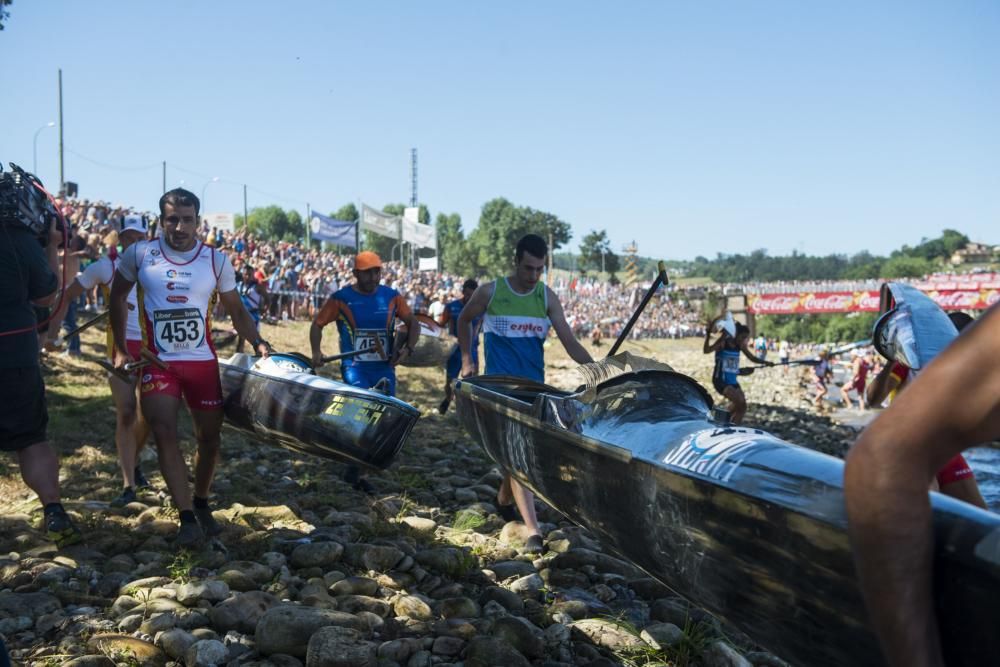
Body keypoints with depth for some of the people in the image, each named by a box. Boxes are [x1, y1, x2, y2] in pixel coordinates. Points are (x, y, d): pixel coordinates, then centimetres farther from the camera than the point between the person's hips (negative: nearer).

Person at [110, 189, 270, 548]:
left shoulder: (216, 260, -2)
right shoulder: (140, 254, -4)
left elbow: (236, 310, 4)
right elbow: (117, 296, 11)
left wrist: (257, 342, -13)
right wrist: (121, 350, 6)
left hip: (203, 362, 2)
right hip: (157, 363, -1)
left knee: (209, 436, 7)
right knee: (165, 433, -14)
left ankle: (201, 504, 28)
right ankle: (187, 517, -12)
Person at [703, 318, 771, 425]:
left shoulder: (741, 346, 5)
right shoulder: (722, 342, -13)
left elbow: (752, 357, 16)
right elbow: (706, 350, -27)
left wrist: (765, 362, 0)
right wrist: (708, 334, -39)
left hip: (733, 381, 8)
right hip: (721, 380, -8)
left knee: (741, 407, 8)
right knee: (740, 402, -22)